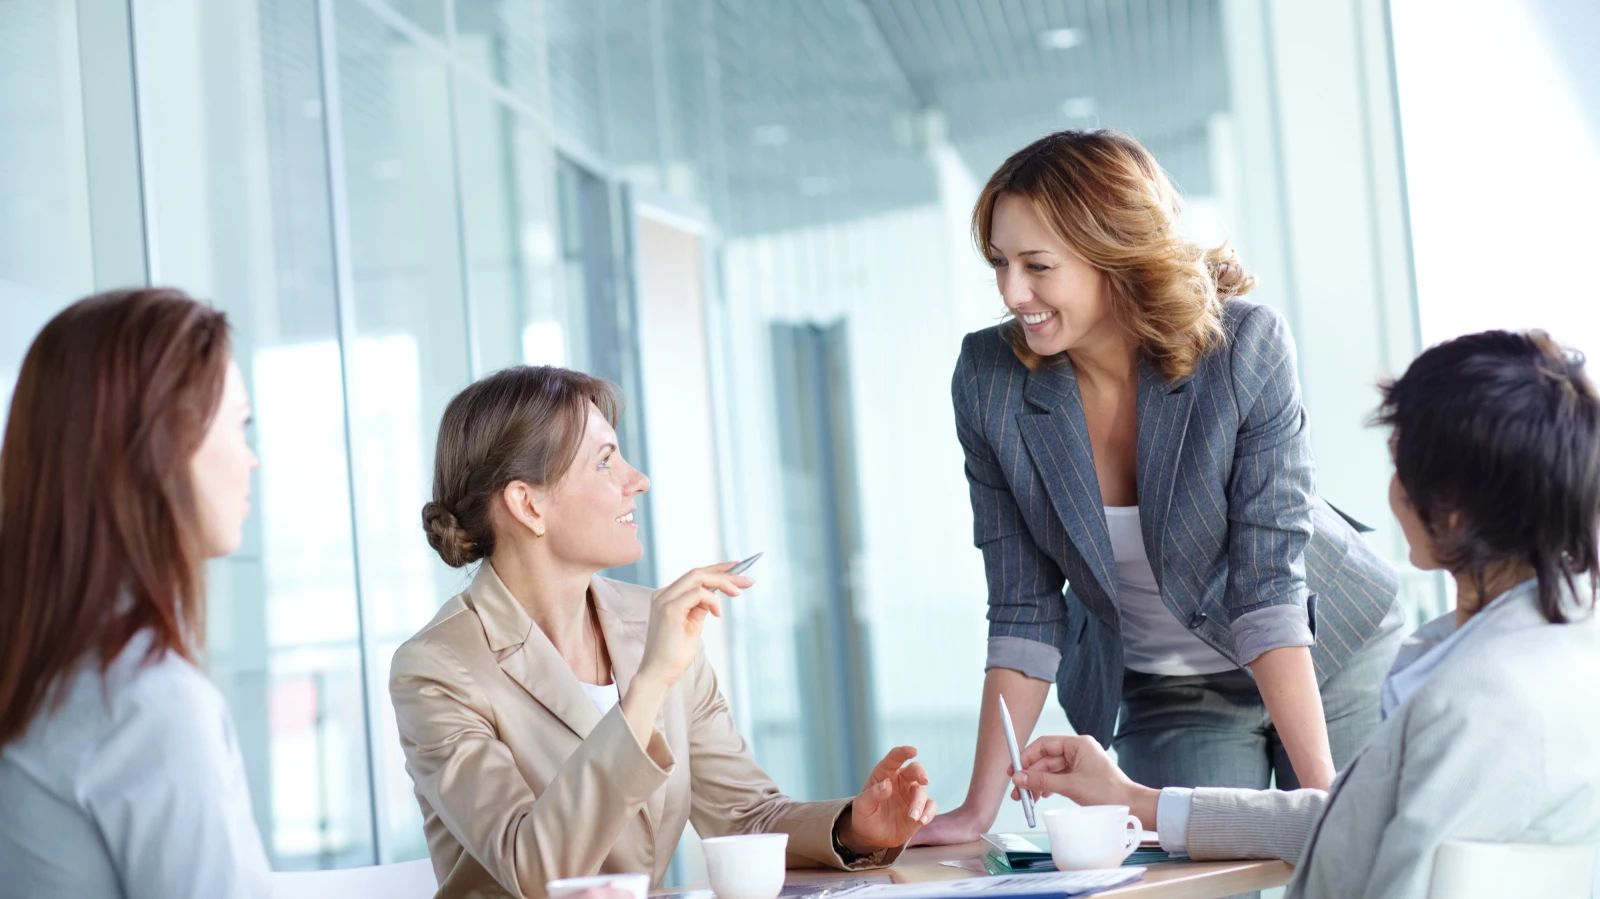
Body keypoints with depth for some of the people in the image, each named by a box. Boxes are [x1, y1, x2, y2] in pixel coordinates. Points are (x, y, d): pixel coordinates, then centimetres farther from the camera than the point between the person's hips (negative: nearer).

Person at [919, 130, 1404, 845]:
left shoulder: (1245, 347, -25)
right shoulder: (989, 381, -18)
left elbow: (1269, 583, -26)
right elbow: (1024, 609, -13)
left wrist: (1322, 789, -30)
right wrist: (978, 812, -16)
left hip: (1332, 658, -1)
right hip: (1165, 696, 1)